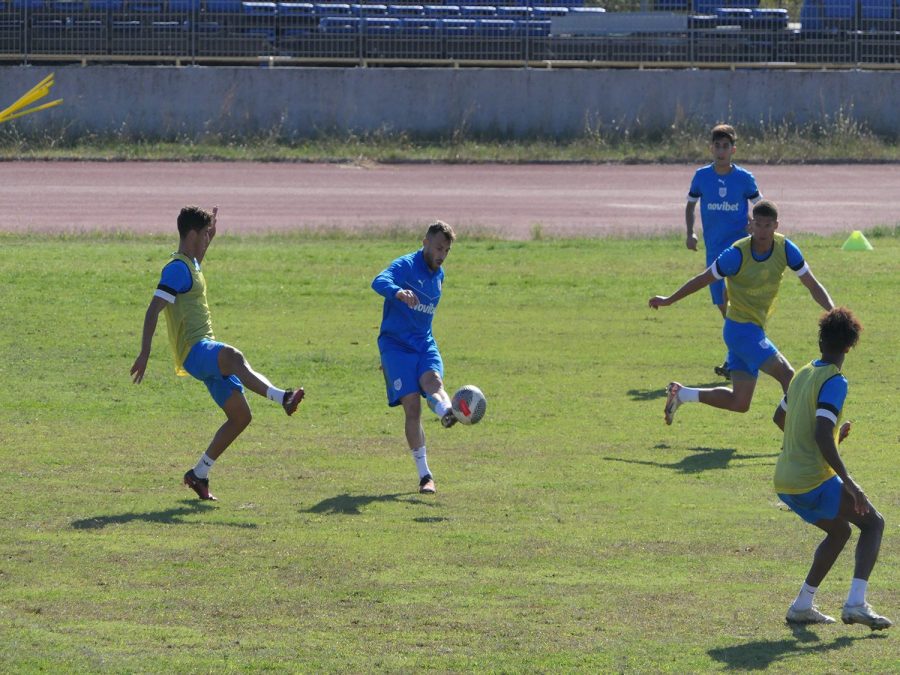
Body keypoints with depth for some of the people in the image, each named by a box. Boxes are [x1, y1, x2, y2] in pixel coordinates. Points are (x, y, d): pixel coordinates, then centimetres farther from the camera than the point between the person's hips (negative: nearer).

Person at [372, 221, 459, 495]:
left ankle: (448, 413, -63)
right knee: (412, 405, -14)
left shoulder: (439, 275, 14)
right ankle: (424, 475, -9)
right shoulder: (405, 266, -9)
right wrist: (398, 292, -52)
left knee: (432, 379, -29)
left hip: (424, 343, 5)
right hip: (396, 343, -5)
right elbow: (379, 282, -31)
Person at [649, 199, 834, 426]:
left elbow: (812, 284, 0)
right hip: (740, 329, -7)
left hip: (756, 329, 7)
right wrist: (668, 301, 3)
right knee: (788, 375, -21)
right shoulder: (738, 254, -19)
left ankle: (680, 394, 23)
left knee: (739, 403, 9)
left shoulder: (785, 249, -5)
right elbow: (704, 279, -5)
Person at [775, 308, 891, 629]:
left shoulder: (803, 374, 12)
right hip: (813, 481, -8)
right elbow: (822, 437, -25)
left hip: (784, 482, 8)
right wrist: (849, 483, -24)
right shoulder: (834, 382, -14)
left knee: (839, 531, 26)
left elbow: (780, 418, 27)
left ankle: (802, 605, 19)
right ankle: (856, 602, -11)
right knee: (873, 523, 5)